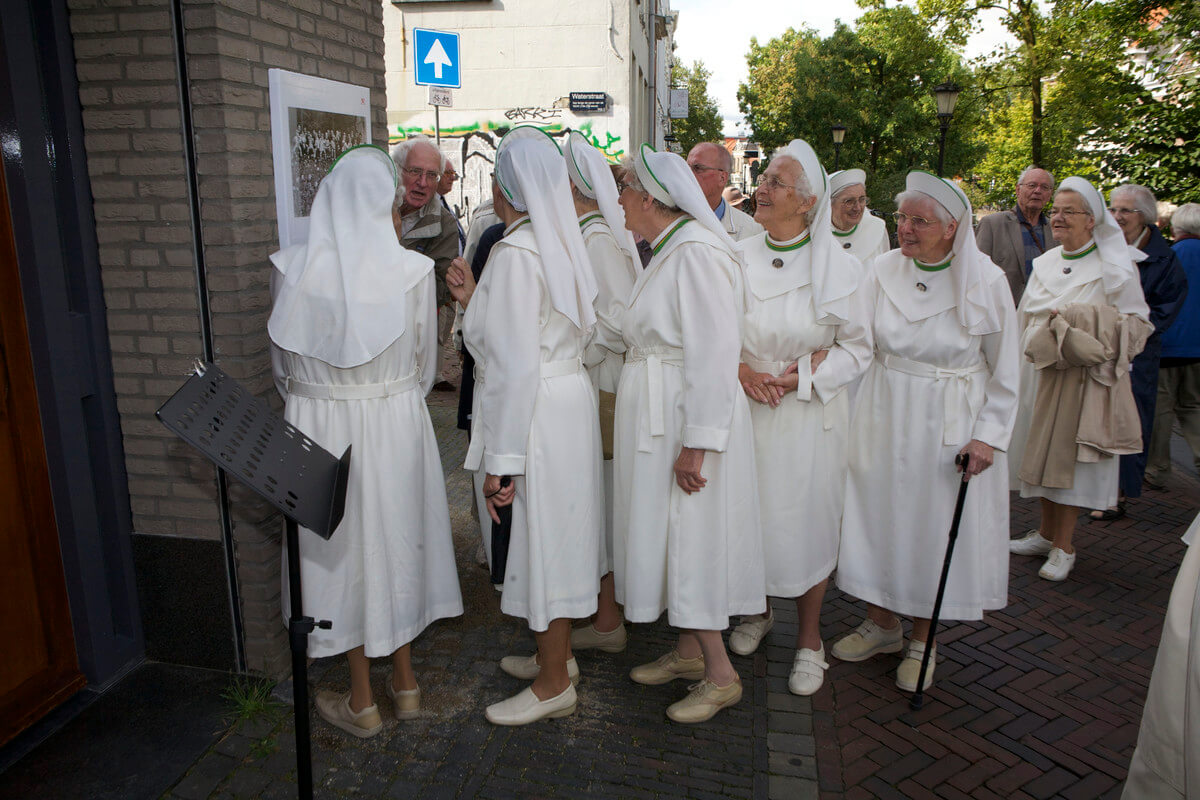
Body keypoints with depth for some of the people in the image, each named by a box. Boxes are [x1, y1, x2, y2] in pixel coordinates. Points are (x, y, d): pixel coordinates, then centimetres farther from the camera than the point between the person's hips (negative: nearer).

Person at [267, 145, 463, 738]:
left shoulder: (292, 269, -9)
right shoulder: (412, 270, -11)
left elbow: (284, 362, 2)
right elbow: (425, 361, 0)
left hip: (319, 423, 0)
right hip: (396, 422, 1)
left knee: (341, 546, 12)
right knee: (396, 538, 17)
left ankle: (361, 701, 25)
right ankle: (404, 682, 33)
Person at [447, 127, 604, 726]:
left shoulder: (515, 253, -19)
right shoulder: (560, 244, 9)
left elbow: (516, 367, -23)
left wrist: (500, 461, -19)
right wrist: (477, 301, 13)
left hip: (535, 415, -9)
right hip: (568, 400, 9)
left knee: (540, 540, 3)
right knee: (555, 535, 20)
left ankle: (553, 685, 20)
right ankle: (557, 653, 38)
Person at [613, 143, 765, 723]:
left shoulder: (697, 251, -19)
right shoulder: (667, 250, 13)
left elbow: (715, 354, -24)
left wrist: (697, 442, -25)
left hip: (690, 415, -10)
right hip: (656, 413, 10)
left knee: (690, 535, -1)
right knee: (667, 531, 16)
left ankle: (720, 674, 14)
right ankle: (688, 650, 31)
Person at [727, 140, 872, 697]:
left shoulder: (839, 268, -8)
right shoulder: (739, 259, 1)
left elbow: (858, 347, -3)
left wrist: (805, 375, -15)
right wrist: (741, 368, -11)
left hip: (810, 416, -3)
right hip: (747, 411, 3)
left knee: (808, 522, 4)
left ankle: (809, 639, 24)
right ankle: (757, 611, 39)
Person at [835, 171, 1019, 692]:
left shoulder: (986, 281, -10)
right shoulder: (884, 270, -3)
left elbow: (1003, 371, -4)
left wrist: (989, 435, -8)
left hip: (949, 424, -3)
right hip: (885, 415, 3)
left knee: (934, 527, 7)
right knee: (880, 514, 9)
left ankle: (923, 641, 26)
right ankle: (882, 624, 30)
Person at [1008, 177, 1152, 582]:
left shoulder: (1114, 268, -6)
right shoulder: (1044, 263, 11)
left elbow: (1137, 323, -8)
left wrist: (1082, 322, -19)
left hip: (1084, 377, -5)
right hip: (1041, 373, 5)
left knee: (1068, 455, -2)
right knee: (1043, 452, 10)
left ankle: (1063, 547, 9)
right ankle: (1046, 532, 25)